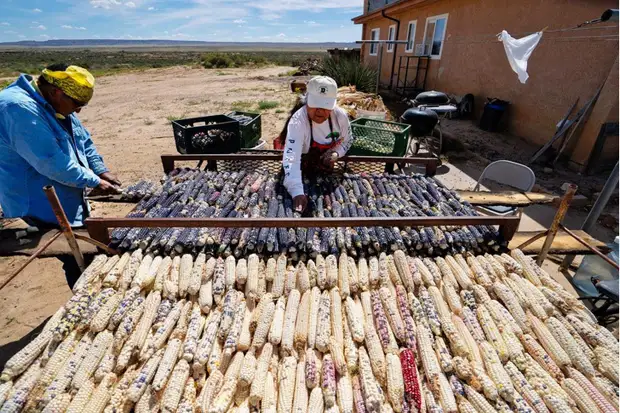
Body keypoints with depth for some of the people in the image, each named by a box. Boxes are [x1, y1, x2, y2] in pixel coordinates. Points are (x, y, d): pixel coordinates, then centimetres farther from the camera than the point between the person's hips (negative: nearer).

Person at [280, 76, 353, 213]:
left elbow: (347, 141, 0)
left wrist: (335, 153, -23)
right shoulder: (297, 122, -34)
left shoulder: (340, 116, -19)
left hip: (326, 172, 4)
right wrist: (297, 193, -58)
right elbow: (291, 158, -45)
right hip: (302, 173, -4)